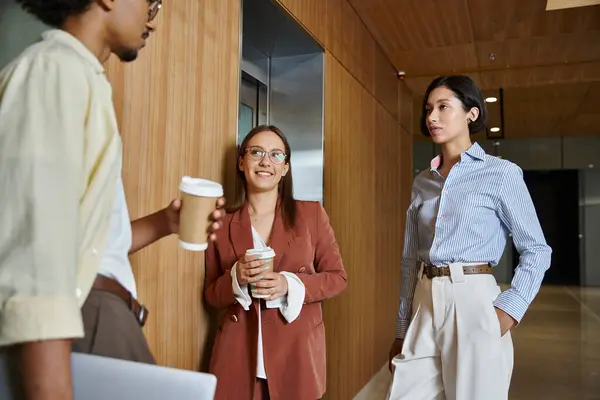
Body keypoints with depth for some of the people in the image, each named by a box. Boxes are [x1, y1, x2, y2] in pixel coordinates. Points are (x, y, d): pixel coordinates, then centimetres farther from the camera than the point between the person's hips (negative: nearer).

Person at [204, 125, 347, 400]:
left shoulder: (311, 214, -2)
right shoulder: (222, 223, 0)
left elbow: (337, 277, 0)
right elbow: (211, 294, 5)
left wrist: (290, 286, -16)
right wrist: (236, 279, -15)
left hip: (297, 351, 0)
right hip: (238, 353, 1)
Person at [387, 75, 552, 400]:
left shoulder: (501, 173, -3)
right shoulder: (422, 183, 10)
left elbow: (537, 251, -1)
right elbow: (410, 260, 11)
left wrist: (510, 308, -14)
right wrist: (402, 328, 11)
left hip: (473, 303, -4)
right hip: (424, 307, 4)